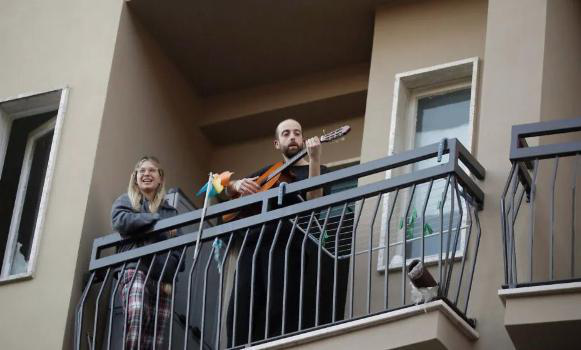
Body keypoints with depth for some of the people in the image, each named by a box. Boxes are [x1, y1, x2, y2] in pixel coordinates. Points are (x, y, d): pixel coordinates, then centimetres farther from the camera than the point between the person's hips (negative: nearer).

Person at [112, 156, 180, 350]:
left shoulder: (170, 210, 25)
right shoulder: (126, 200, 19)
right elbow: (120, 221, -4)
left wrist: (169, 276, 0)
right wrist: (157, 219, -2)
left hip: (162, 276, 3)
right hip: (136, 270, -3)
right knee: (136, 325, -29)